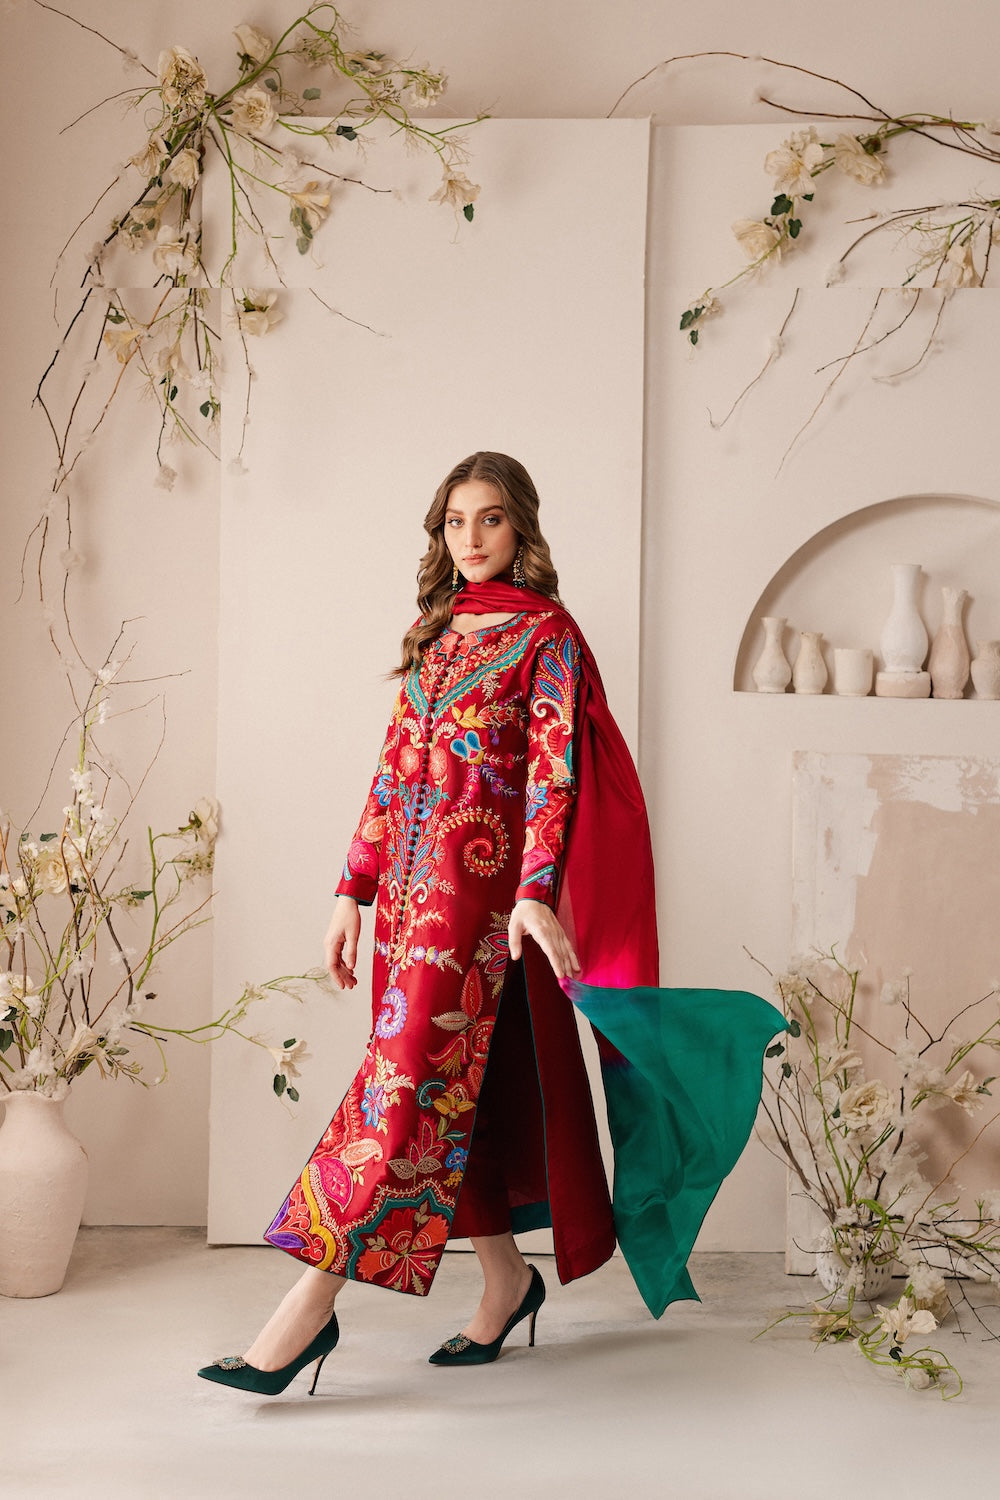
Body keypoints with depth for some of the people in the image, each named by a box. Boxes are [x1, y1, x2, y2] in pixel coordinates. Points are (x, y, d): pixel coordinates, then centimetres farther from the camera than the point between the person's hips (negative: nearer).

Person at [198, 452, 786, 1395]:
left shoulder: (547, 634, -1)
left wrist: (535, 889, -24)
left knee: (410, 1075, -11)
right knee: (452, 1081, 8)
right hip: (408, 877, 7)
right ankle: (506, 1277, 20)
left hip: (479, 873, -7)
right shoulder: (437, 633, 18)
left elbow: (553, 764, -11)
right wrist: (354, 889, 13)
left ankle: (311, 1306, -15)